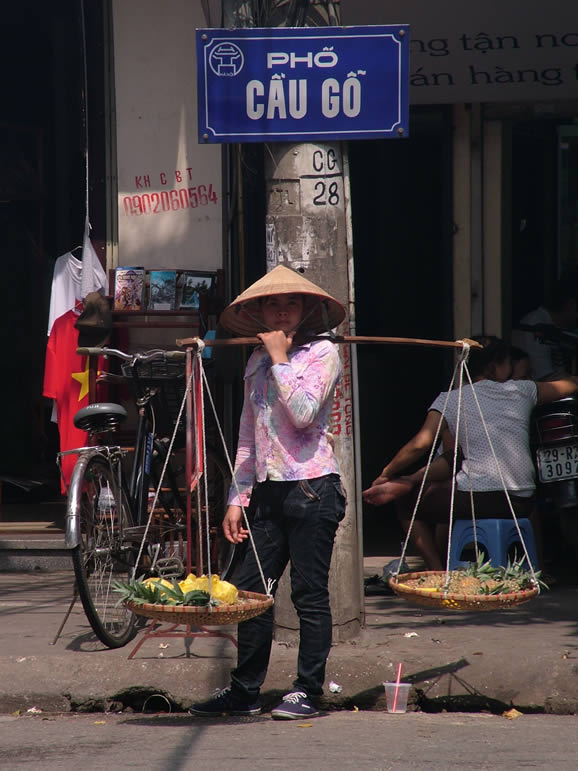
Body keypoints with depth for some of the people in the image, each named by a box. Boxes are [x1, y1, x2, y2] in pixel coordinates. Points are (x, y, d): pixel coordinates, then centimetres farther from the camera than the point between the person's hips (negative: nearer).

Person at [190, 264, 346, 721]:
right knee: (251, 589, 3)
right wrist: (237, 499, 14)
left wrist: (280, 358, -10)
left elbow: (303, 413, -18)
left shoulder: (322, 353, -2)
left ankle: (308, 692, 4)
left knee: (309, 593, -2)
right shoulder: (257, 362, 16)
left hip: (312, 486, -6)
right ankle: (245, 690, 10)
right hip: (268, 490, 6)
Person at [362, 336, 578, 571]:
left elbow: (420, 444, -8)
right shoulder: (521, 391, 12)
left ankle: (436, 569, 9)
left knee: (407, 501, 20)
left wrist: (386, 474, 4)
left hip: (479, 501, -4)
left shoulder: (450, 400, 2)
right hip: (523, 503, 4)